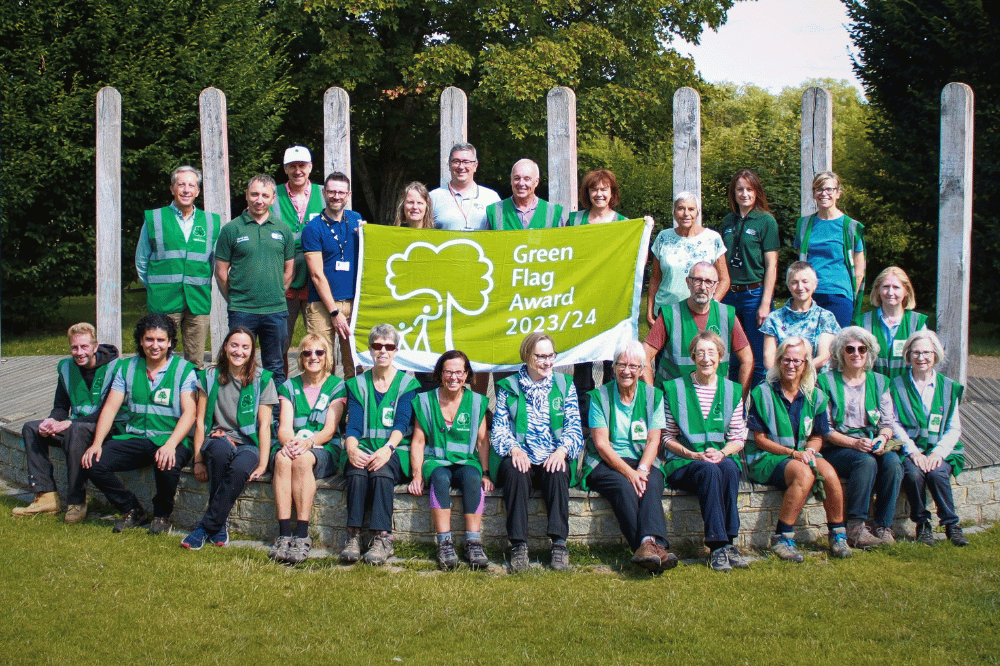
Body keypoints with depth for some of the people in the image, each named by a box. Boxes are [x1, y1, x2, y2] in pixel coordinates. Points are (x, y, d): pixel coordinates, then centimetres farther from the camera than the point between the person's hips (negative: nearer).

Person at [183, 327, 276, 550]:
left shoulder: (262, 379, 3)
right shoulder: (210, 377, 8)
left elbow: (264, 425, -2)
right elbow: (200, 421, 7)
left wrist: (262, 464, -12)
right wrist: (198, 460, -2)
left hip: (249, 444, -1)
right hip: (218, 438, 1)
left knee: (240, 467, -37)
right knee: (221, 449, -37)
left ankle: (207, 527, -22)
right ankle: (220, 523, -22)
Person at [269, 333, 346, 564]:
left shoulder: (337, 386, 10)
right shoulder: (289, 387, 17)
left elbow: (329, 430, -1)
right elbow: (284, 427, 4)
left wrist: (308, 442, -22)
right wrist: (289, 443, -20)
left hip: (324, 450, -2)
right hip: (291, 445, 2)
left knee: (303, 460, -36)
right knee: (282, 458, -34)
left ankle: (302, 535, -37)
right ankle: (284, 533, -40)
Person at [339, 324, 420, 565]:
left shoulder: (407, 384, 10)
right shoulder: (358, 384, 16)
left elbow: (402, 423, -5)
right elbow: (353, 424, 3)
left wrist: (388, 448, -25)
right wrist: (352, 448, -20)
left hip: (395, 451, -2)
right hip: (364, 447, 2)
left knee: (381, 470, -35)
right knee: (357, 470, -32)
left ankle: (383, 539, -37)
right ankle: (353, 536, -33)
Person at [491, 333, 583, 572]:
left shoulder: (565, 385, 14)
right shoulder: (508, 387, 11)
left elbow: (574, 427, 7)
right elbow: (499, 427, 4)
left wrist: (562, 449, -15)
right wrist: (514, 449, -18)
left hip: (554, 458, 1)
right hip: (520, 458, 0)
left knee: (557, 472, -34)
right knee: (515, 471, -35)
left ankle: (559, 543, -34)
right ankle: (518, 544, -34)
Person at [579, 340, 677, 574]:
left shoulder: (653, 396, 12)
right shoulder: (599, 396, 5)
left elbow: (653, 441, 3)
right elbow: (601, 443, -4)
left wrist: (641, 470, -17)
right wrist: (629, 472, -18)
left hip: (644, 463, 2)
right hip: (605, 464, -2)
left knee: (651, 485, -32)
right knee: (624, 487, -34)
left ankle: (650, 543, -52)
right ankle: (654, 546, -47)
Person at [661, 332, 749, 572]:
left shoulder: (732, 391, 11)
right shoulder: (675, 389, 4)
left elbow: (738, 438, 9)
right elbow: (668, 437, 4)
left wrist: (721, 453, -12)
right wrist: (692, 454, -13)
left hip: (723, 458, 2)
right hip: (684, 463, -2)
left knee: (728, 469, -34)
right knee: (709, 471, -35)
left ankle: (727, 543, -31)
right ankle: (718, 546, -35)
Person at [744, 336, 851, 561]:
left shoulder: (815, 397, 10)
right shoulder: (763, 393, -3)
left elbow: (817, 437, 13)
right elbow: (760, 439, -5)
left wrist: (809, 451, -11)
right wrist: (793, 453, -16)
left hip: (803, 454, 4)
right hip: (766, 458, -4)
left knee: (828, 473, -28)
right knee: (804, 474, -34)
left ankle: (838, 536, -10)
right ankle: (782, 538, -26)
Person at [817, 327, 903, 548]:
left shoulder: (879, 382, 16)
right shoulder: (826, 382, 2)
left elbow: (889, 422, 12)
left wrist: (882, 437, -12)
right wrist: (854, 443, -17)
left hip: (872, 446, 4)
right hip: (836, 448, -4)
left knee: (892, 461, -28)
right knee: (866, 462, -34)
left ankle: (883, 526, -21)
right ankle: (855, 528, -29)